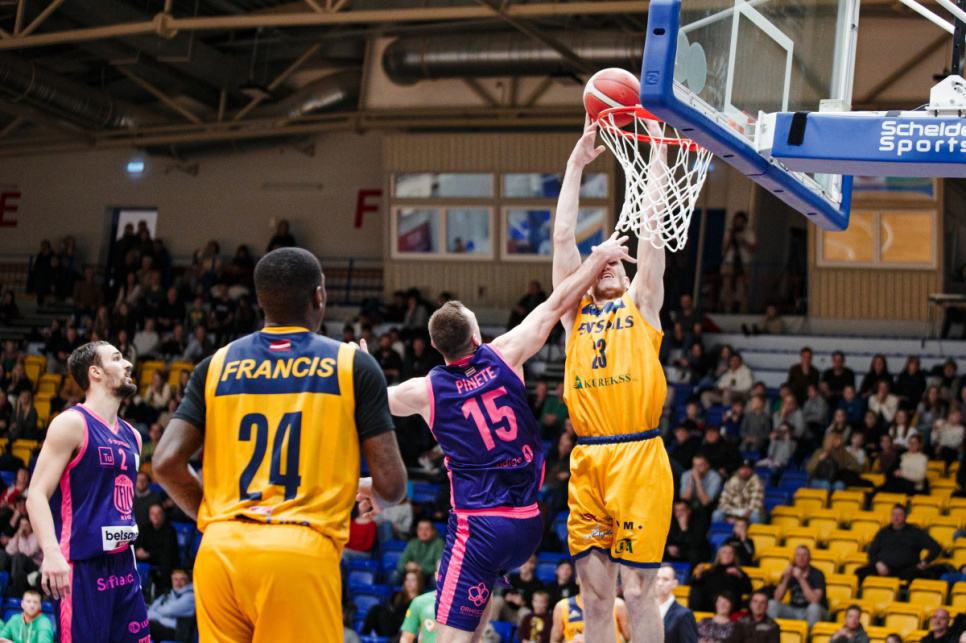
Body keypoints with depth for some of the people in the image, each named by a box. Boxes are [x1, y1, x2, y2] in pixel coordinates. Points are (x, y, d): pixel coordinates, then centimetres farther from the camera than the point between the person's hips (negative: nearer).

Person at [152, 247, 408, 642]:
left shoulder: (217, 365, 12)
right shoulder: (353, 365, 5)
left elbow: (167, 464, 4)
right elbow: (391, 485, 1)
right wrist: (371, 494, 25)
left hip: (219, 552, 4)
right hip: (301, 556, -3)